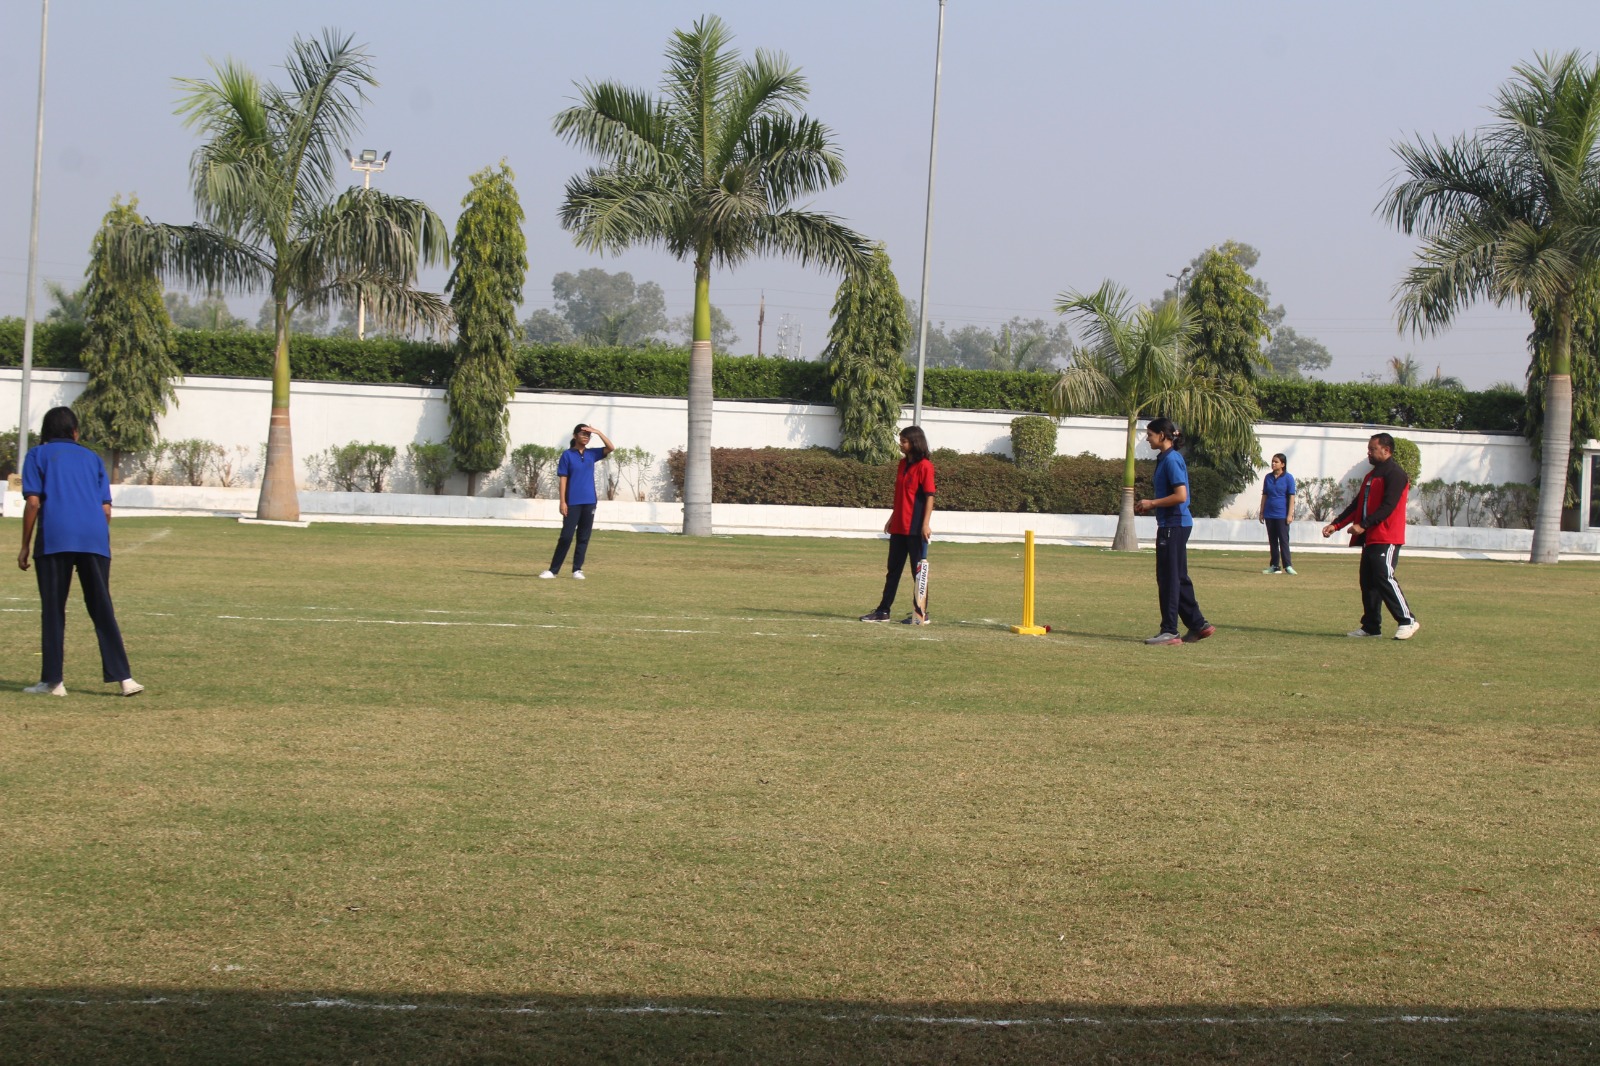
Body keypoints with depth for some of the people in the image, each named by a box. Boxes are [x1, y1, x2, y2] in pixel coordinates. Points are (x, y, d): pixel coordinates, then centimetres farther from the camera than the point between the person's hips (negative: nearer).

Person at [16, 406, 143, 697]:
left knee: (53, 610, 4)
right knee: (102, 609, 5)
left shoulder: (38, 455, 13)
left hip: (54, 540, -2)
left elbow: (33, 502, 1)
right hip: (95, 539, 3)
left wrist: (25, 546, 5)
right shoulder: (91, 458, 22)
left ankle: (52, 681, 3)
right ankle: (123, 677, -3)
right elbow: (106, 509, 13)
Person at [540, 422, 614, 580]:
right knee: (566, 537, -5)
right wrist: (563, 502, -10)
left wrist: (598, 432, -8)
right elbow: (563, 479, -4)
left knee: (584, 537, 5)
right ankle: (553, 569, 0)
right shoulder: (567, 455, -2)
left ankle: (577, 569, 10)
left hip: (589, 502, 4)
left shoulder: (592, 454, 9)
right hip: (573, 502, -4)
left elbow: (611, 448, 0)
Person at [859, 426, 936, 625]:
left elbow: (929, 496, -14)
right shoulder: (903, 464, 13)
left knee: (918, 570, -1)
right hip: (898, 527, 8)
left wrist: (926, 523, -20)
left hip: (916, 528, -8)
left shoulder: (924, 466, -11)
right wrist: (892, 518, 19)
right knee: (893, 570, 11)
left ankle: (921, 613, 6)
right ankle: (883, 611, 15)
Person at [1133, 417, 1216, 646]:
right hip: (1175, 524, 10)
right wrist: (1150, 505, 11)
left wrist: (1152, 503, -14)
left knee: (1169, 579, -6)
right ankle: (1198, 624, 19)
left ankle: (1169, 631, -3)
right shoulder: (1165, 459, 15)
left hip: (1173, 525, -10)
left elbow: (1180, 496, -22)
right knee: (1178, 578, 14)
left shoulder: (1171, 460, -16)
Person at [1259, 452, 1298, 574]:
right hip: (1269, 515, 5)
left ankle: (1287, 566, -6)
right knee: (1272, 541, 7)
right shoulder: (1268, 477, 10)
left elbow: (1291, 497, -6)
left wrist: (1290, 514, -12)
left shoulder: (1288, 478, -4)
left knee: (1283, 540, -7)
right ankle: (1274, 566, 11)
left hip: (1282, 515, -5)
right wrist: (1261, 512, 11)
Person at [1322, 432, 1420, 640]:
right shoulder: (1371, 476, 20)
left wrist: (1364, 525, -24)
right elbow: (1356, 505, 21)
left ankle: (1407, 621, -10)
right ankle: (1371, 626, 12)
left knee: (1384, 578, -15)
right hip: (1370, 539, 9)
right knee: (1368, 582, 8)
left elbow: (1388, 506, -19)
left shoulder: (1395, 475, -10)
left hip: (1386, 539, -9)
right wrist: (1335, 525, 12)